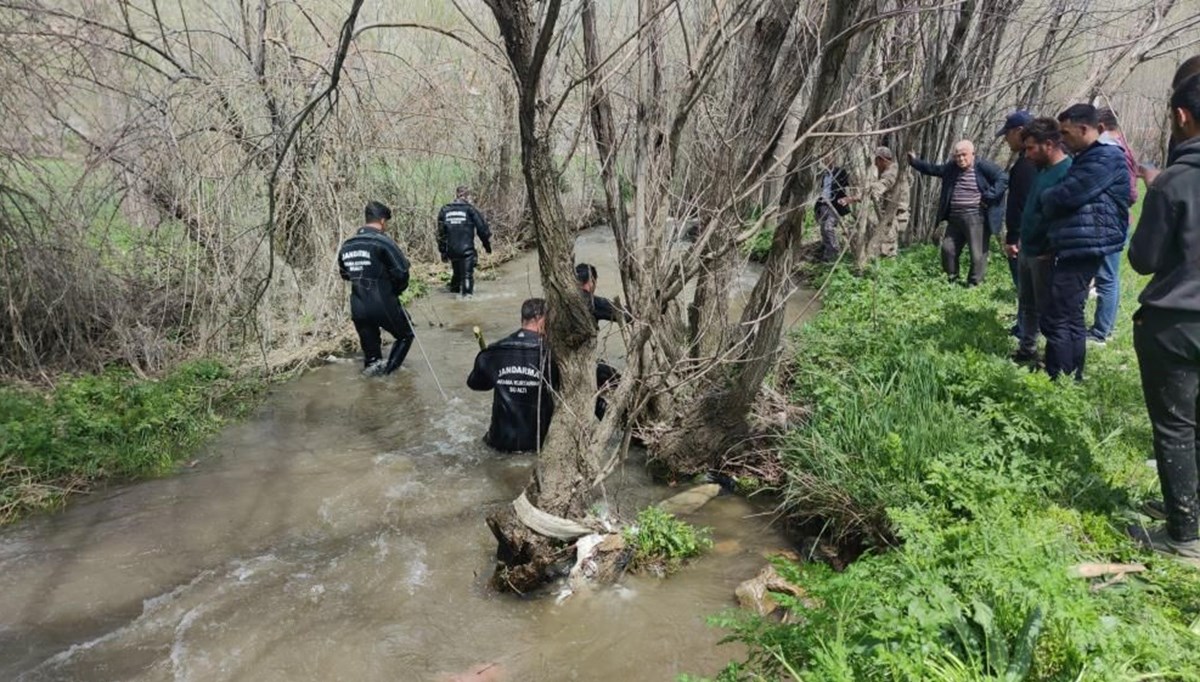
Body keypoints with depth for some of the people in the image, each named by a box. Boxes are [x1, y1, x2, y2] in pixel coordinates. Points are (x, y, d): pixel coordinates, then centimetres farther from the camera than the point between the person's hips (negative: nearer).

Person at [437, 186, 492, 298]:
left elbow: (441, 233, 9)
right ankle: (467, 294, -8)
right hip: (467, 250, -5)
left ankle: (454, 291, 31)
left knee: (456, 272, 22)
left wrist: (443, 251, 14)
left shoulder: (444, 210, 7)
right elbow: (482, 228, -3)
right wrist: (487, 244, 9)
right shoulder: (469, 209, -5)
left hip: (451, 250, 5)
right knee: (467, 274, -2)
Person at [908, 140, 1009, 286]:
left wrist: (989, 197, -17)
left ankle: (974, 284, 9)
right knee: (948, 249, 12)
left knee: (978, 254, -1)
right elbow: (934, 169, 24)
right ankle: (951, 280, 27)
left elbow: (1004, 178, -12)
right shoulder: (951, 167, 10)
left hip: (975, 218, -6)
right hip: (954, 218, 6)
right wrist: (915, 161, 19)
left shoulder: (983, 166, -8)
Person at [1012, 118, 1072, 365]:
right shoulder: (1042, 169, 10)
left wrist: (1050, 251, -20)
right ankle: (1026, 351, 33)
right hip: (1027, 251, 9)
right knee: (1026, 305, 19)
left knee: (1048, 311, 1)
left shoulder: (1068, 172, -21)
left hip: (1045, 256, -9)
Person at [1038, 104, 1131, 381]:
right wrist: (1052, 202, 4)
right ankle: (1072, 379, 22)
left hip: (1083, 247, -11)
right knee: (1071, 318, 15)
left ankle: (1058, 382, -7)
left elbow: (1066, 196, -19)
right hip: (1076, 247, 11)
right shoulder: (1089, 158, 22)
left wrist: (1045, 198, 2)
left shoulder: (1105, 158, -12)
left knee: (1057, 320, -11)